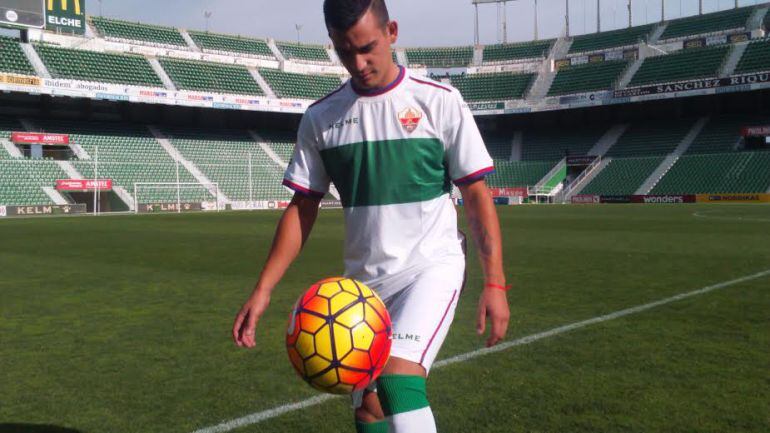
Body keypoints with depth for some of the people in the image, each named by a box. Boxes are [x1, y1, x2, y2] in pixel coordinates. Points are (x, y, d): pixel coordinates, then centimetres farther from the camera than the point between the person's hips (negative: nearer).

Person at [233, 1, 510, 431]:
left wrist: (495, 283, -10)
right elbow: (302, 210, 5)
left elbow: (478, 196, -4)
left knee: (398, 381, -25)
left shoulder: (440, 101, -6)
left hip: (431, 269, -4)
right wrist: (263, 290, -2)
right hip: (363, 279, 4)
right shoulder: (321, 118, 2)